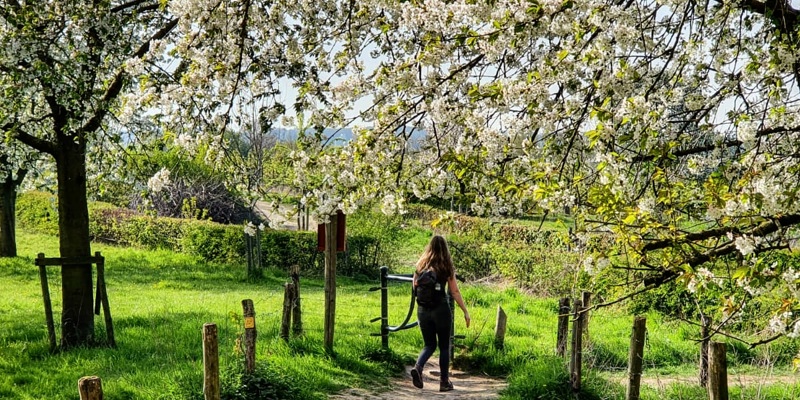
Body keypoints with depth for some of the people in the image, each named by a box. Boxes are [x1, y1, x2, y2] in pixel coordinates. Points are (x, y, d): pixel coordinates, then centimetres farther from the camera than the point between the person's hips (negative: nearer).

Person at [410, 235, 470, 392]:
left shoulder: (421, 266, 4)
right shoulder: (446, 267, -4)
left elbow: (414, 288, 8)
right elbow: (455, 292, -5)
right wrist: (465, 311, 2)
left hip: (423, 310, 3)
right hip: (441, 309, -3)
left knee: (429, 345, 15)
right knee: (444, 346, 11)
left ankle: (417, 367, -12)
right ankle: (444, 382, 14)